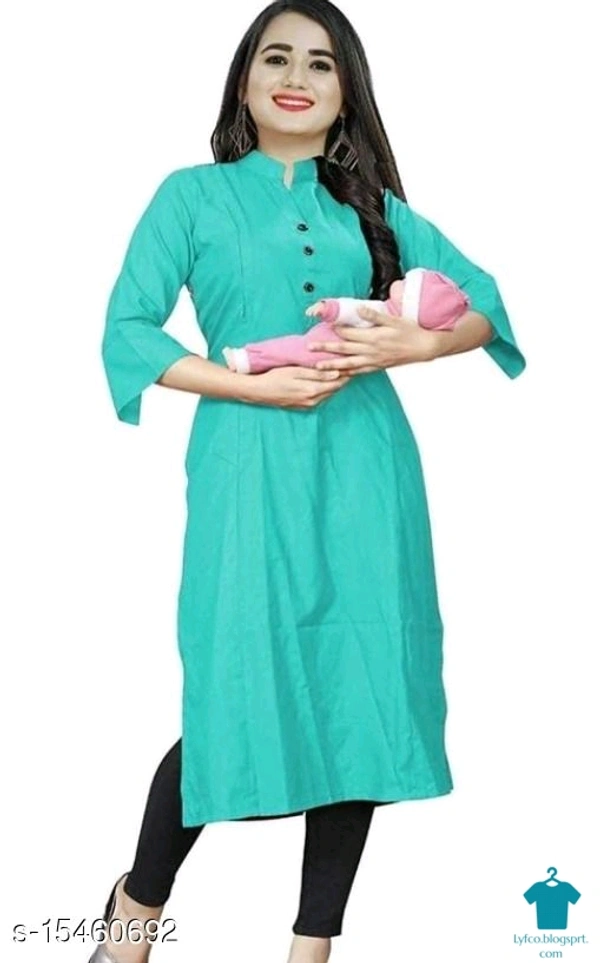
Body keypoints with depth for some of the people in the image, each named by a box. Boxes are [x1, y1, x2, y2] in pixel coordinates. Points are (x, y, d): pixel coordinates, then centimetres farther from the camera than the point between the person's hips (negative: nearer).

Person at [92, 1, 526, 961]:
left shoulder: (373, 205, 14)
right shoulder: (194, 194, 7)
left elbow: (487, 300, 12)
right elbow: (126, 335, -2)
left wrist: (415, 344, -8)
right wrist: (261, 384, -12)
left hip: (364, 466, 3)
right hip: (250, 463, -3)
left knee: (361, 697, 1)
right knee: (238, 699, -4)